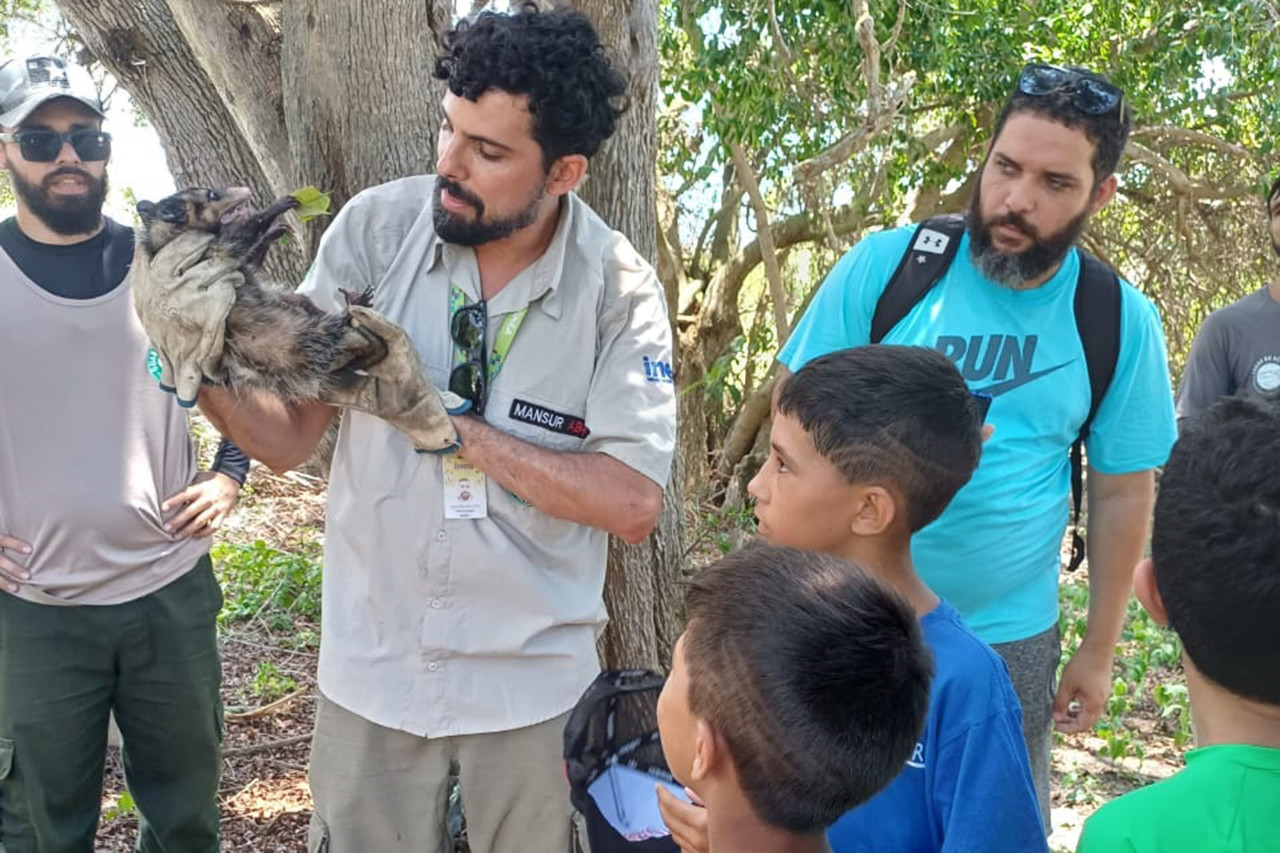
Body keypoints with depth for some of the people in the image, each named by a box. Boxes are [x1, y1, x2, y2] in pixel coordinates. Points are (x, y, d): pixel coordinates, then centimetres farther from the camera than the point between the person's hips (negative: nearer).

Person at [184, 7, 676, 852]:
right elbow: (291, 437, -6)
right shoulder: (374, 228, -10)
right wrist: (213, 382, -27)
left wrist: (447, 424, -22)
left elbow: (633, 504, -19)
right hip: (371, 664, 2)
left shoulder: (619, 289, -14)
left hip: (532, 677, -1)